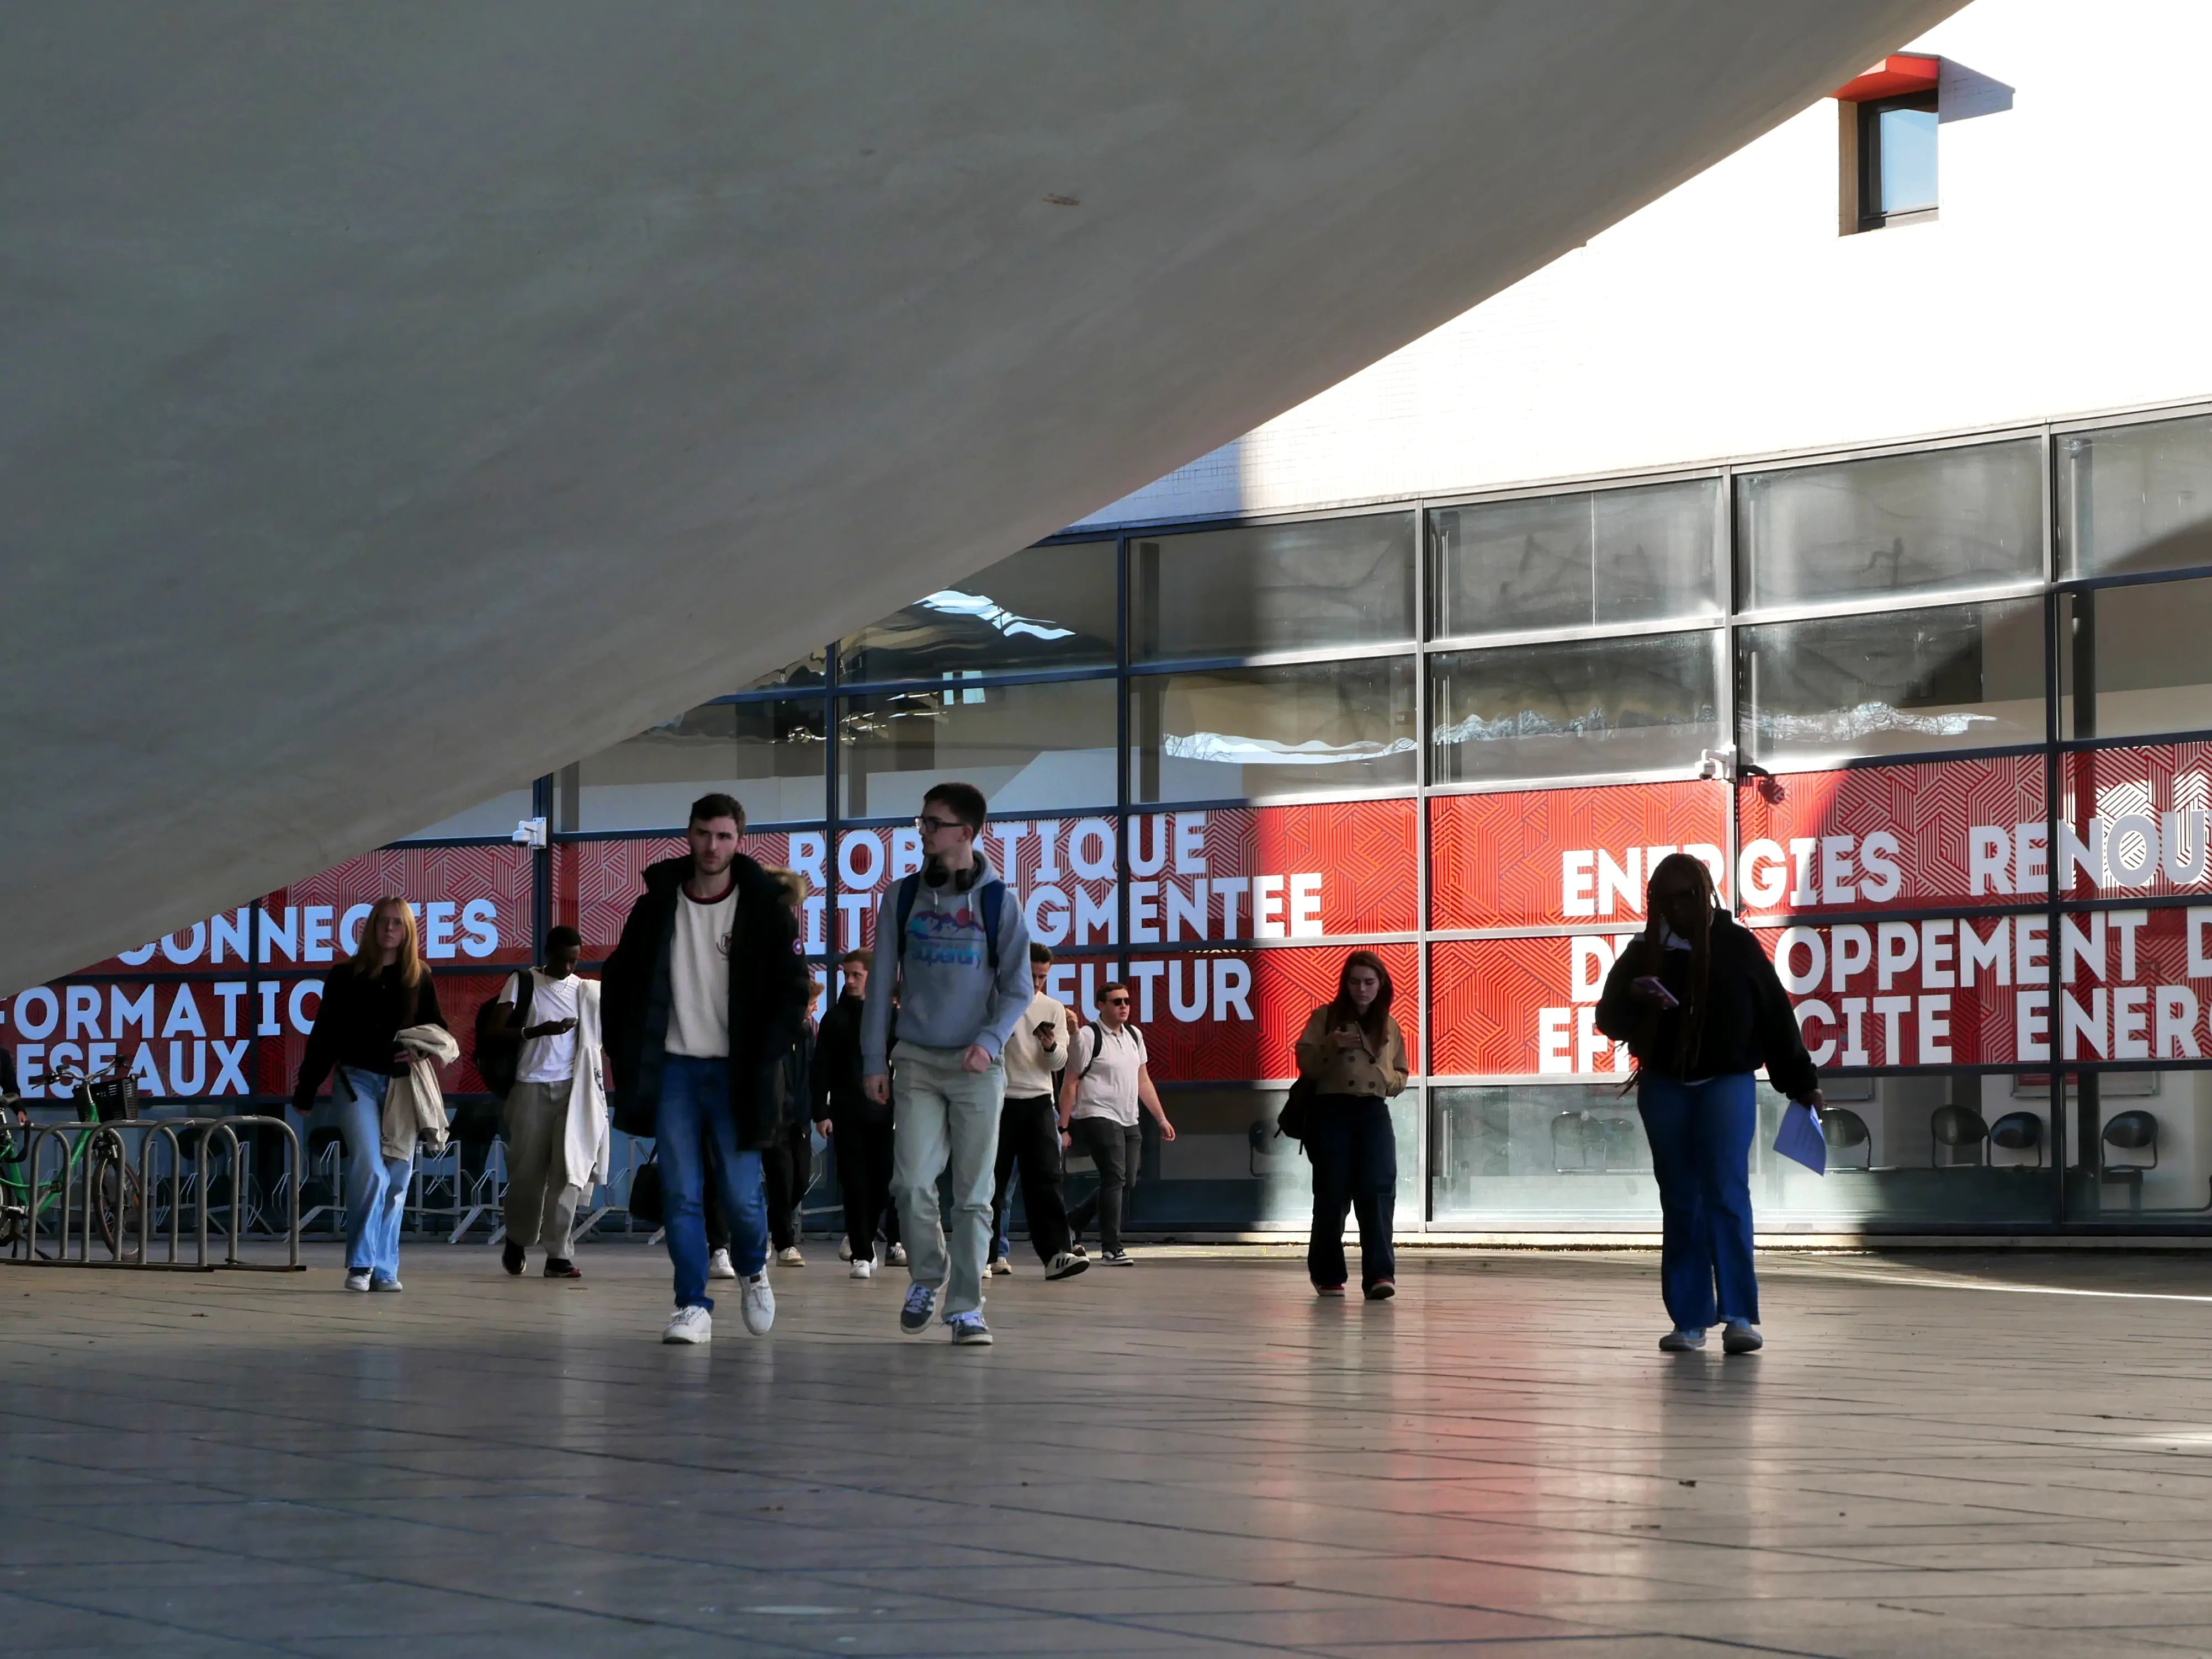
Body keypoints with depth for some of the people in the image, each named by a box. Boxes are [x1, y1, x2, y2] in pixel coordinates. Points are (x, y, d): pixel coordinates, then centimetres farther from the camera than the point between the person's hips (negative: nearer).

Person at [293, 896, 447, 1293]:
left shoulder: (420, 980, 10)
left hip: (403, 1084, 3)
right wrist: (306, 1091, 6)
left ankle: (384, 1269, 10)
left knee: (397, 1178, 2)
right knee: (369, 1168, -17)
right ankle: (361, 1262, -8)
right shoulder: (346, 977, 5)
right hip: (357, 1080, -3)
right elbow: (324, 1036, 7)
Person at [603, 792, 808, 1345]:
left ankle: (753, 1270, 27)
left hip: (734, 1072, -2)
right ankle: (693, 1306, 2)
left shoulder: (765, 909, -2)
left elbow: (793, 989, -1)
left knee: (741, 1193, -2)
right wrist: (624, 1052, 6)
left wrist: (762, 1060, -9)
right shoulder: (657, 905, 5)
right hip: (672, 1070, 2)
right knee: (680, 1194, -3)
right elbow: (620, 981, 14)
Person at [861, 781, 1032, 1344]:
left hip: (977, 1066, -1)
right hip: (916, 1061, 1)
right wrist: (874, 1060, 4)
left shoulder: (998, 900, -1)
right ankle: (926, 1278, 16)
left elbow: (1018, 987, 1)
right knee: (912, 1182, -8)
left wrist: (990, 1042, -15)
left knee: (973, 1193, 0)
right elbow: (881, 981, 8)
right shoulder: (903, 896, 4)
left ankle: (966, 1307, 6)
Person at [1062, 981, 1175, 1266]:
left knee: (1128, 1183, 7)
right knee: (1115, 1178, -16)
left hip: (1129, 1121, 8)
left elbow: (1143, 1081, 22)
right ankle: (1111, 1249, -13)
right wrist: (1063, 1128, -8)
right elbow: (1071, 1084, -5)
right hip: (1098, 1117, -8)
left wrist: (1162, 1119, 17)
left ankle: (1074, 1224, 24)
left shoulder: (1134, 1036, 15)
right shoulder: (1088, 1037, -6)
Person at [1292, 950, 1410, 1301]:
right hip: (1331, 1111, -2)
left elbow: (1401, 1075, 22)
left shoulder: (1390, 1027, 15)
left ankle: (1379, 1274, -19)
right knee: (1332, 1193, -1)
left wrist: (1388, 1079, -1)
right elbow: (1305, 1063, -1)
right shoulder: (1325, 1017, 6)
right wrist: (1332, 1046, -19)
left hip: (1374, 1113, 2)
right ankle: (1327, 1275, 13)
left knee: (1378, 1191, -13)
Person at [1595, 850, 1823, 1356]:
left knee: (1726, 1194, -13)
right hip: (1664, 1087, 2)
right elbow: (1610, 1021, 3)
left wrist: (1803, 1083, 4)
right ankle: (1689, 1319, 7)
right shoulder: (1644, 951, 5)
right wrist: (1631, 995, -19)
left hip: (1728, 1082, -2)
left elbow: (1776, 1016, 4)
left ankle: (1739, 1315, -15)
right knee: (1680, 1202, 3)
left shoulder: (1737, 945, 0)